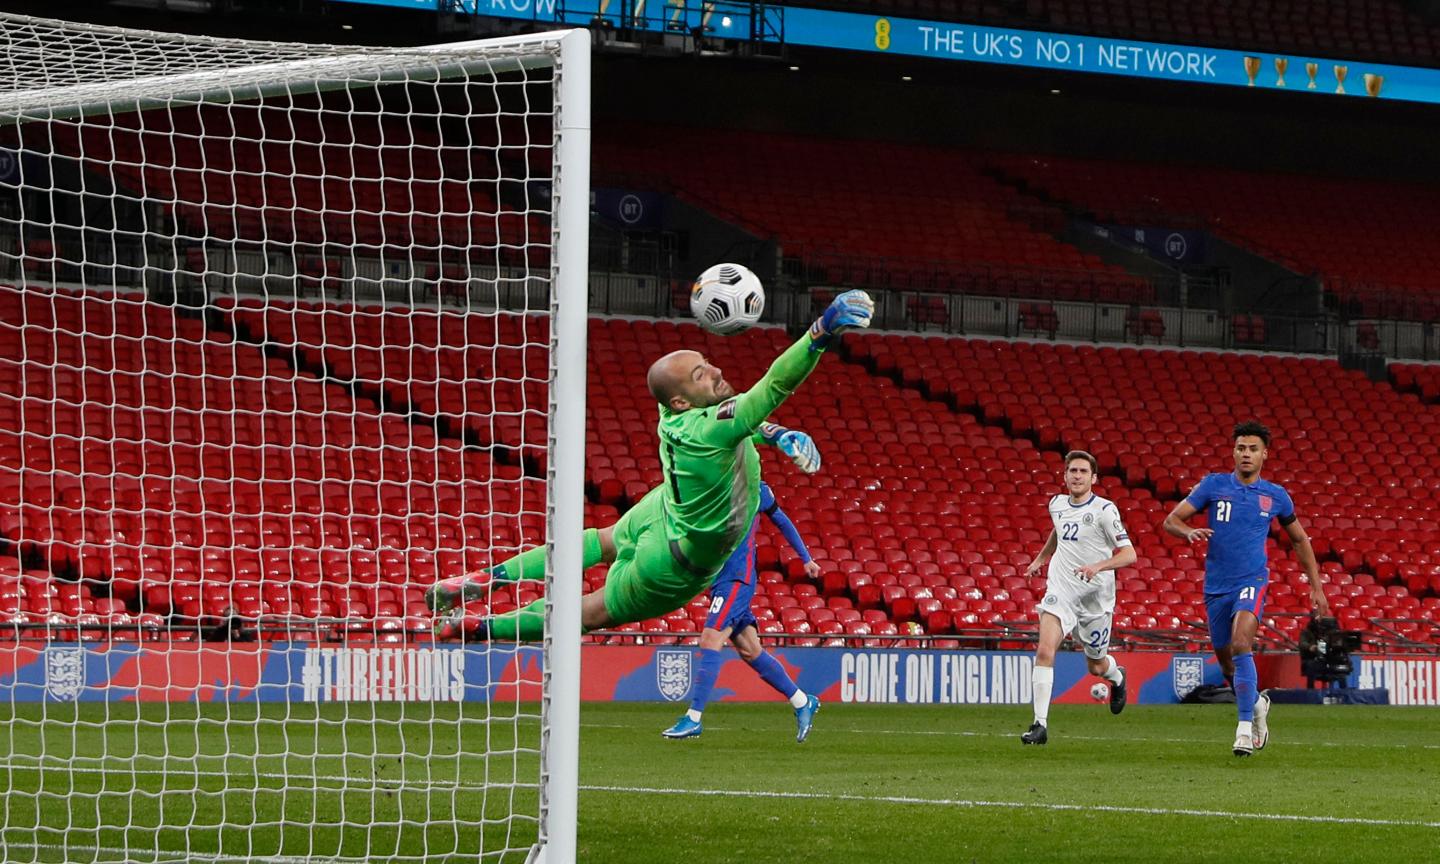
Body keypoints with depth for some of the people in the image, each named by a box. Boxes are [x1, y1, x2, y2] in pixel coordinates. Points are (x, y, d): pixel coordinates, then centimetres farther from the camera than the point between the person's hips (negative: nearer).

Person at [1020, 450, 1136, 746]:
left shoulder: (1104, 510, -13)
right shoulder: (1057, 505, 5)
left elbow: (1129, 555, -16)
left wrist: (1098, 567, -31)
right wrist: (1040, 559, 34)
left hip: (1095, 597, -3)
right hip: (1060, 590, 3)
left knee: (1096, 666, 13)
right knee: (1045, 650, -21)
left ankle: (1116, 676, 53)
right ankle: (1040, 724, -22)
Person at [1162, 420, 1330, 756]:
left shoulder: (1276, 496, 4)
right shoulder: (1214, 485, 2)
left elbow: (1299, 540, 17)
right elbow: (1171, 520, 0)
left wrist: (1316, 587, 14)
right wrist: (1189, 532, -24)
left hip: (1252, 581, -2)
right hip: (1216, 586, 2)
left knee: (1241, 645, -26)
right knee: (1227, 664, 11)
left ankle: (1245, 728, -25)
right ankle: (1257, 704, 41)